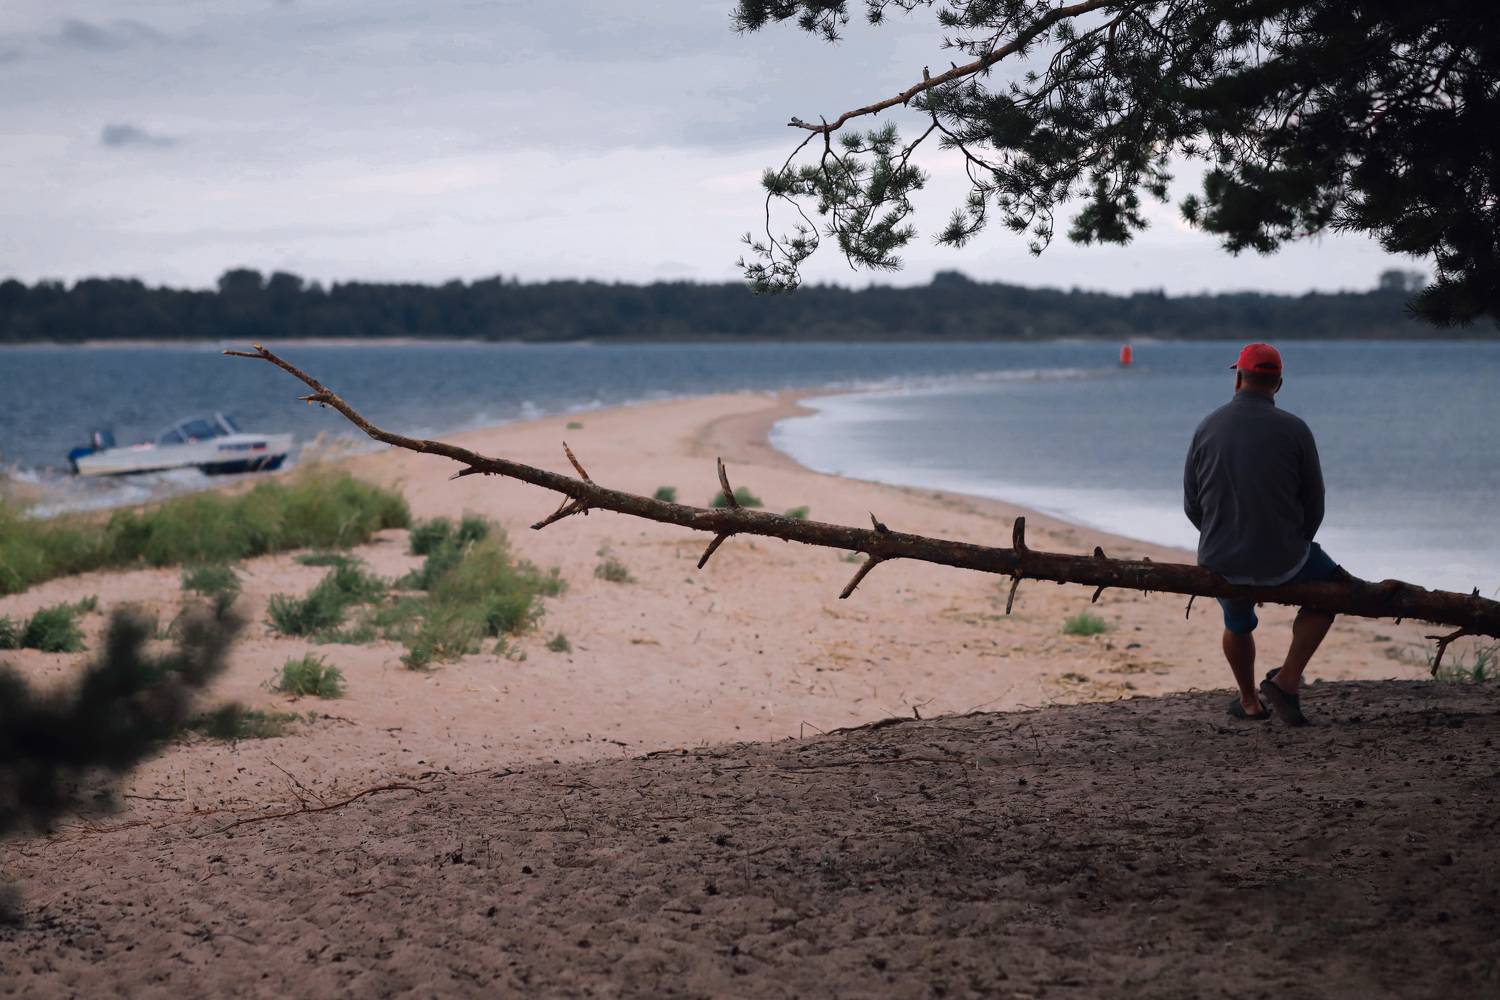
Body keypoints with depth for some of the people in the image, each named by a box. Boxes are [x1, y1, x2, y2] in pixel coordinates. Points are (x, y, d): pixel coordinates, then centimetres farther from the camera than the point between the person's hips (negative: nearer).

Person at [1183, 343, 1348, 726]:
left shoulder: (1207, 428, -3)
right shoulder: (1294, 430, -9)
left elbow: (1191, 504, 4)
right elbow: (1313, 506, -2)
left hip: (1221, 563, 3)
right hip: (1281, 561, -3)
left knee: (1238, 624, 33)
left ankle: (1249, 701, 47)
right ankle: (1286, 680, 14)